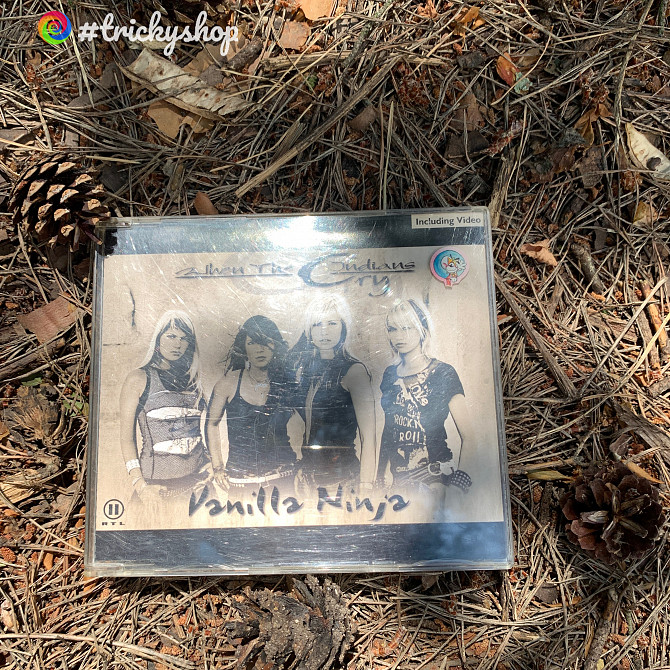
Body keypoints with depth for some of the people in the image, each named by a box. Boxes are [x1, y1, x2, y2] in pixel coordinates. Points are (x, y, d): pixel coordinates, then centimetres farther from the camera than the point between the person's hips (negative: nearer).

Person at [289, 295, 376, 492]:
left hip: (341, 473, -4)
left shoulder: (353, 370, -7)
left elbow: (368, 437, -12)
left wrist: (365, 484, -18)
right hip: (306, 471, 4)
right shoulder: (303, 367, 7)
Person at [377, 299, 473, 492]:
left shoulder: (443, 373, -6)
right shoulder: (390, 375, 9)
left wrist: (461, 480, -19)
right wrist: (380, 477, 13)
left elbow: (468, 436, -9)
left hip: (435, 478, -4)